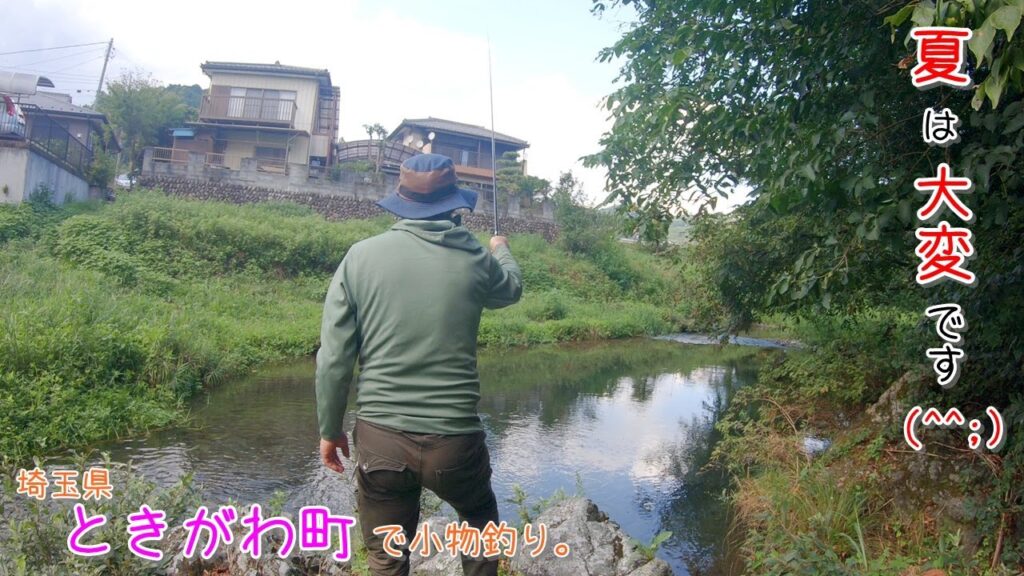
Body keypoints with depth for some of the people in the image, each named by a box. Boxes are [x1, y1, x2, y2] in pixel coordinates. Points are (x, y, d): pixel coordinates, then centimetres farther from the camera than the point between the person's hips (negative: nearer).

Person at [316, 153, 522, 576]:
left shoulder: (361, 256, -4)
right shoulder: (475, 260, -3)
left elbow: (333, 358, -4)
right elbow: (512, 289, 21)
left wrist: (330, 430, 10)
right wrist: (501, 250, 42)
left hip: (379, 438, 1)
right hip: (454, 438, 0)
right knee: (480, 520, 29)